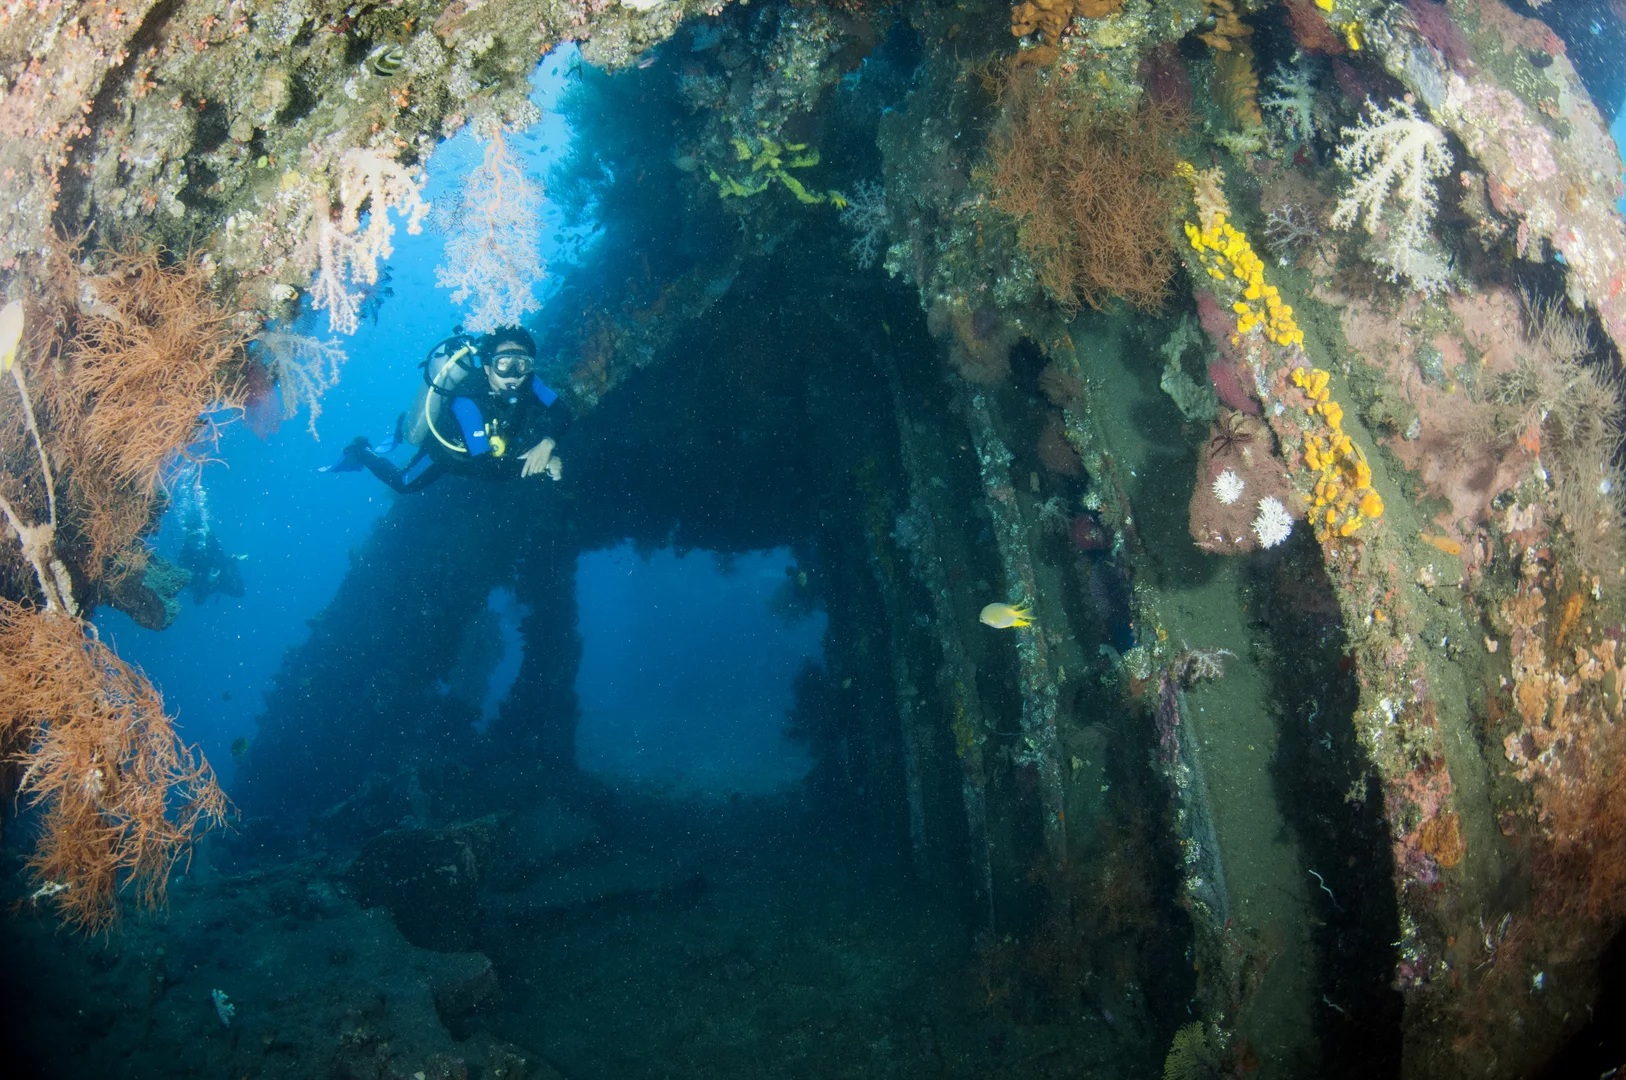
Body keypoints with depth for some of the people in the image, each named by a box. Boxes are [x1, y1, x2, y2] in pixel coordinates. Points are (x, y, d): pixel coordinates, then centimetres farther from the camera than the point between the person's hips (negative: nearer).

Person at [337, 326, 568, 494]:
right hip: (446, 448, -5)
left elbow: (559, 416, -25)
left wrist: (547, 442, -46)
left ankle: (404, 433, 45)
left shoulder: (525, 381, -31)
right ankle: (361, 453, 44)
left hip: (486, 445, 5)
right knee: (404, 484, 21)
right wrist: (543, 464, -48)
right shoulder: (467, 402, -47)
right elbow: (490, 466, -46)